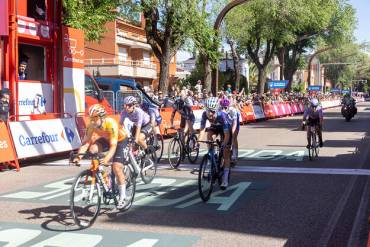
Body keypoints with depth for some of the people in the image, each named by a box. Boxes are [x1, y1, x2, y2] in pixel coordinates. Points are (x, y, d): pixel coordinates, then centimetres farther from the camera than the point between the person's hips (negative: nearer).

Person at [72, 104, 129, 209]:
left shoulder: (111, 124, -38)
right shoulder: (91, 125, -24)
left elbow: (113, 145, -42)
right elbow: (86, 142, -26)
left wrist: (106, 159, -57)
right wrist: (78, 156, -41)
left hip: (120, 140, -5)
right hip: (106, 139, 5)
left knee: (117, 168, -16)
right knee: (93, 149, -25)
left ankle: (123, 198, -6)